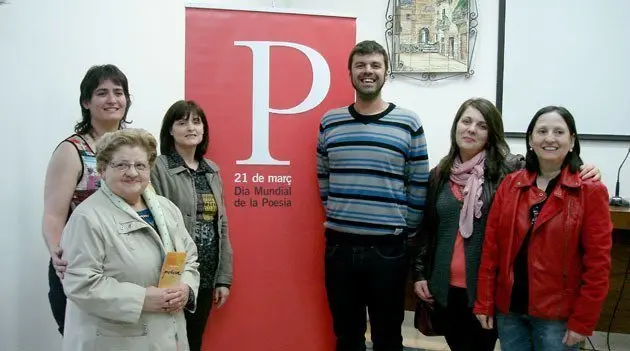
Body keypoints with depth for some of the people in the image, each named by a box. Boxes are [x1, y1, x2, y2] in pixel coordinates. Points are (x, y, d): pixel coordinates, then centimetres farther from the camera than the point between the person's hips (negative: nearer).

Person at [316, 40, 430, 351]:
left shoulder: (408, 123, -3)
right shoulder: (329, 122, 5)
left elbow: (419, 186, 0)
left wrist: (406, 231, 0)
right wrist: (336, 219, 10)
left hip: (388, 247, -2)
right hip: (339, 244, 2)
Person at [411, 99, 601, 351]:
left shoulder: (509, 169, -7)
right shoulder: (439, 174, 5)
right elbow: (426, 228, 10)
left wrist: (581, 173, -31)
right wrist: (419, 272, 9)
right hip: (445, 288, 3)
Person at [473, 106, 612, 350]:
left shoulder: (590, 191, -8)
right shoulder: (509, 185, 2)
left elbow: (597, 261, -9)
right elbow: (491, 246, 1)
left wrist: (582, 321, -10)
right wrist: (484, 303, 0)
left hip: (557, 314, -3)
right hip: (509, 308, 3)